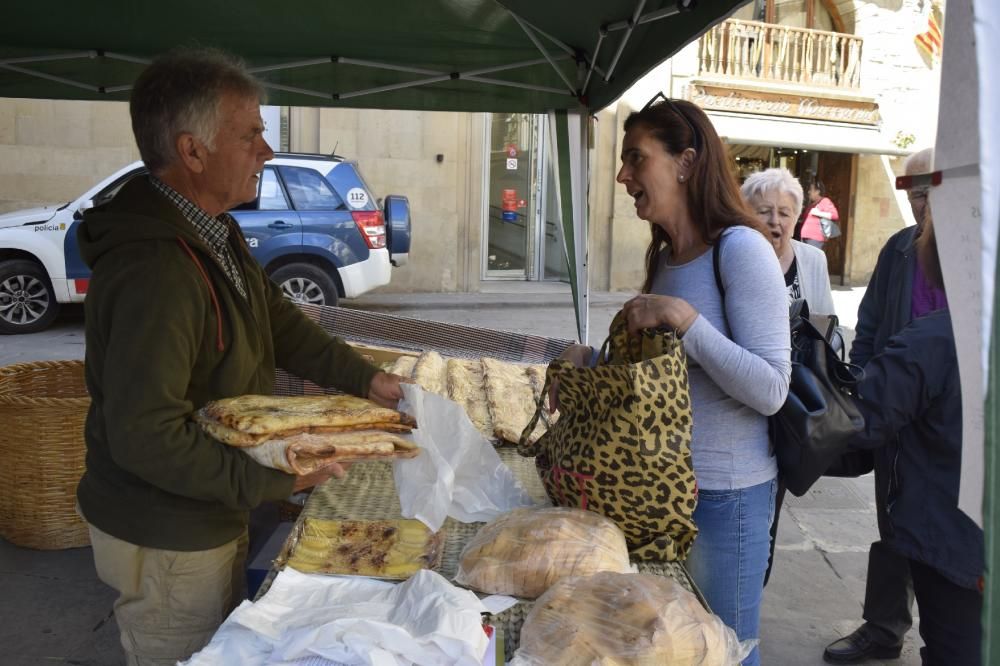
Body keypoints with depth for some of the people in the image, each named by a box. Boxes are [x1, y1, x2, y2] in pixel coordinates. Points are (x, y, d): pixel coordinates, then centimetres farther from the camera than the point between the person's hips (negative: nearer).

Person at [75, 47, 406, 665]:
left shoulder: (216, 233, 2)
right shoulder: (156, 268, -32)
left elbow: (279, 322, 10)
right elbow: (144, 437, -32)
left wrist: (366, 378, 1)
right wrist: (277, 478, -25)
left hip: (214, 516, 9)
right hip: (165, 544, -9)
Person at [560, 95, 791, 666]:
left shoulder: (742, 249, -17)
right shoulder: (664, 255, 8)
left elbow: (771, 392, -22)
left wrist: (684, 318, -27)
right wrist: (593, 359, 2)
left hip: (723, 492, -8)